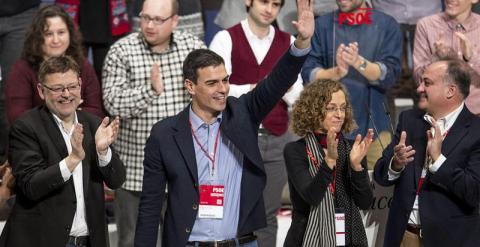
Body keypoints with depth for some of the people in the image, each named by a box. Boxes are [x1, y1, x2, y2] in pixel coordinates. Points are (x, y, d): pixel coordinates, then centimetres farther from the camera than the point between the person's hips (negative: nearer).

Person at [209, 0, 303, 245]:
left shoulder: (288, 42, 9)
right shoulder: (226, 39, -1)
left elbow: (298, 98, 6)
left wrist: (286, 88, -15)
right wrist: (253, 90, -22)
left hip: (277, 140, 3)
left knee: (268, 215, 8)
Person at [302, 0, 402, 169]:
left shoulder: (386, 25, 3)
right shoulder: (321, 25, 6)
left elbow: (389, 75, -7)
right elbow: (308, 74, -3)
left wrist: (359, 62, -24)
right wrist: (336, 72, -22)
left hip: (373, 125, 0)